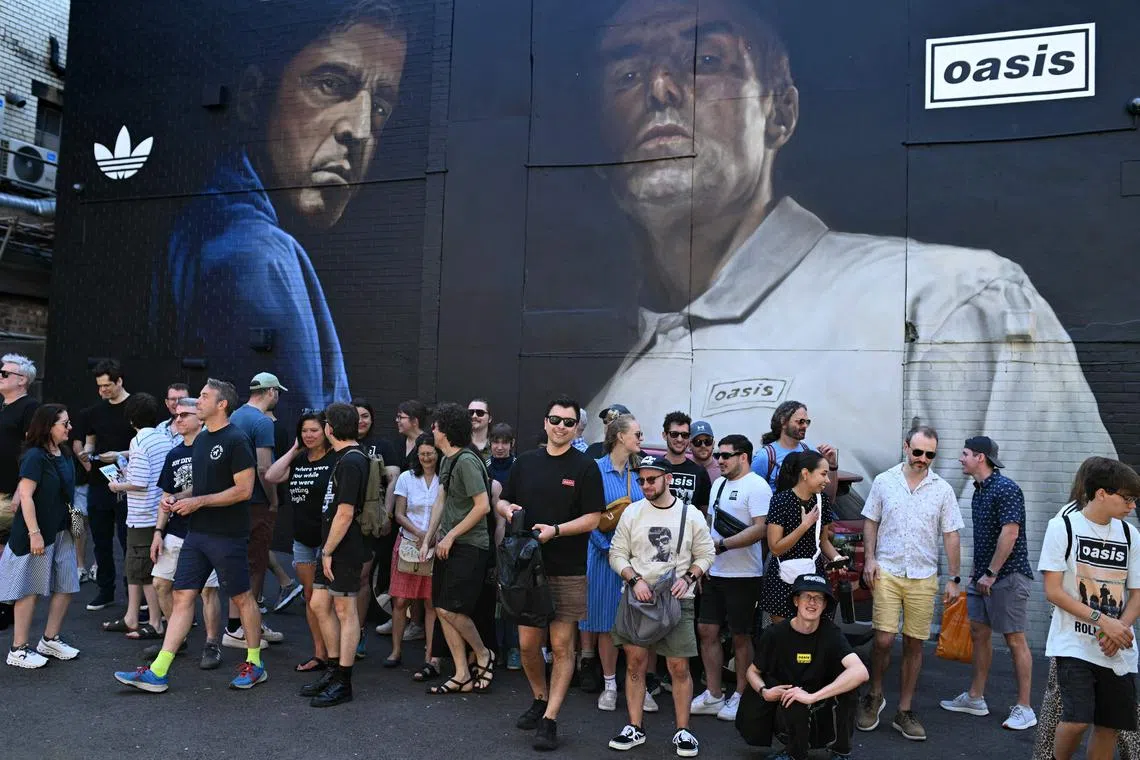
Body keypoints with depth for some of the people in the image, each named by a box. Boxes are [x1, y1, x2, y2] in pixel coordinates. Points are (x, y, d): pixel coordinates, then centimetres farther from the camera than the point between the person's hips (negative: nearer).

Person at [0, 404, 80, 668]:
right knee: (29, 590, 1)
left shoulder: (64, 455, 8)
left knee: (66, 587, 9)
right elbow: (26, 496, -18)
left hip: (61, 531, 8)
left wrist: (73, 526, 15)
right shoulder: (35, 456, -15)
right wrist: (34, 533, -22)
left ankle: (50, 641, 23)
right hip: (37, 533, -7)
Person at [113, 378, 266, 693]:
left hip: (228, 535, -8)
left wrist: (198, 501, -16)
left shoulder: (236, 440, -13)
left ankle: (255, 665, 20)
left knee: (241, 597, 5)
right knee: (182, 596, 6)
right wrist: (177, 499, 6)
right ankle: (157, 673, 9)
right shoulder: (201, 439, 14)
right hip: (197, 533, 8)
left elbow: (244, 490, -18)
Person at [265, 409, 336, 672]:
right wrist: (294, 450, 0)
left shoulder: (335, 460, -9)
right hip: (302, 539, 7)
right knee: (310, 598, 11)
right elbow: (271, 477, -3)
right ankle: (319, 654, 19)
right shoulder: (298, 461, 11)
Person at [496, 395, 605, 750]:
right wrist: (507, 509, -7)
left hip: (567, 572, -4)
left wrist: (555, 530, -21)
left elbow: (592, 519, -8)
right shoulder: (525, 461, 8)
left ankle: (550, 720, 9)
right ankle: (540, 699, 33)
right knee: (527, 643, 9)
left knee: (561, 646, 0)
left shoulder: (585, 467, -4)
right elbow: (502, 501, 16)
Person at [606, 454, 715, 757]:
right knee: (635, 663, 5)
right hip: (637, 597, 1)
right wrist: (635, 580, -11)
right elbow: (617, 553, 3)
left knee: (679, 667, 1)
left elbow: (706, 554, 6)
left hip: (677, 600, -1)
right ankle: (635, 728, 18)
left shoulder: (692, 515, 1)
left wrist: (688, 578, -9)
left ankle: (683, 731, 16)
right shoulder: (632, 512, 2)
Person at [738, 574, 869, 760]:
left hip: (820, 706, 1)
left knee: (848, 680, -28)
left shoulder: (830, 633, -15)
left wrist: (811, 696, -37)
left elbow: (861, 672, -33)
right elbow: (752, 671, 5)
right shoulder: (775, 633, -12)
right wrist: (764, 692, -19)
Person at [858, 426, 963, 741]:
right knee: (884, 640, -7)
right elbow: (870, 522, 8)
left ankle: (904, 712, 18)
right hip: (887, 572, -1)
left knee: (914, 645, 6)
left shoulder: (943, 490, 3)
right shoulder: (884, 481, 2)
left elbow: (951, 536, 5)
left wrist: (954, 578, 2)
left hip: (924, 578, 1)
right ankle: (874, 696, 17)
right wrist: (869, 559, -2)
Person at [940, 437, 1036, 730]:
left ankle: (1024, 709, 8)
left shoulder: (1006, 488, -15)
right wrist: (976, 572, 18)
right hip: (983, 576, 9)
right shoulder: (979, 490, 13)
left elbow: (1010, 533, -21)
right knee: (979, 633, 12)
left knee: (1015, 640, -1)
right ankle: (975, 698, 22)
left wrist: (991, 573, -19)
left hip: (1007, 576, -9)